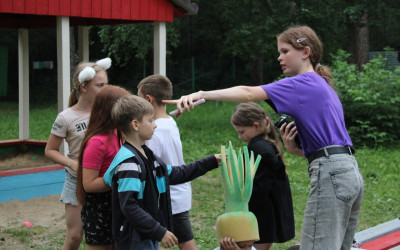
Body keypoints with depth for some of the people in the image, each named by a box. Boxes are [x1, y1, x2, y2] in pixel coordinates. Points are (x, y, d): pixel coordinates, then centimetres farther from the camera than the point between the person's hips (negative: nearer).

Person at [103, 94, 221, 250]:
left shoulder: (146, 155, 11)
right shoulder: (129, 162, -21)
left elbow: (174, 174, 21)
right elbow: (128, 207, -25)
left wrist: (212, 161, 20)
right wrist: (160, 231, -23)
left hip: (149, 236, 10)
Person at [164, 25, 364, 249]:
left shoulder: (303, 83, -5)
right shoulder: (322, 86, 25)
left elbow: (249, 93, -19)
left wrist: (202, 95, -27)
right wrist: (294, 149, 3)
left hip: (331, 174, -10)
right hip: (351, 174, 10)